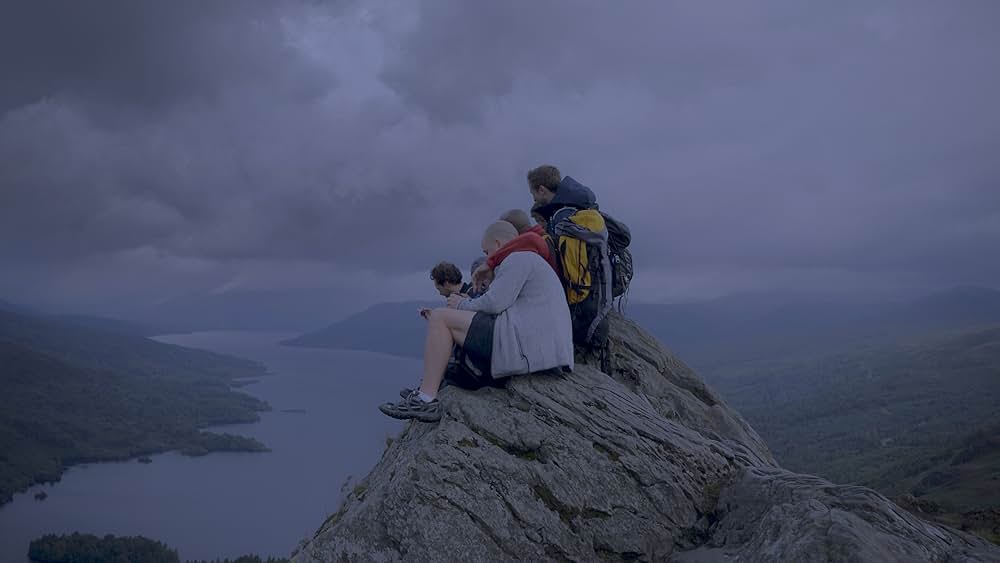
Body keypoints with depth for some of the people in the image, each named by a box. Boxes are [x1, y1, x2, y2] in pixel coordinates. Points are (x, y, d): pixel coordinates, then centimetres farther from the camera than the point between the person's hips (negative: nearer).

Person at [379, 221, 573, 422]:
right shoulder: (530, 260, 31)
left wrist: (462, 305, 5)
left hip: (526, 346, -11)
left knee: (439, 318, -6)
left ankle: (425, 400, -13)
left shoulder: (518, 259, -2)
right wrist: (470, 303, 20)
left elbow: (494, 303, -13)